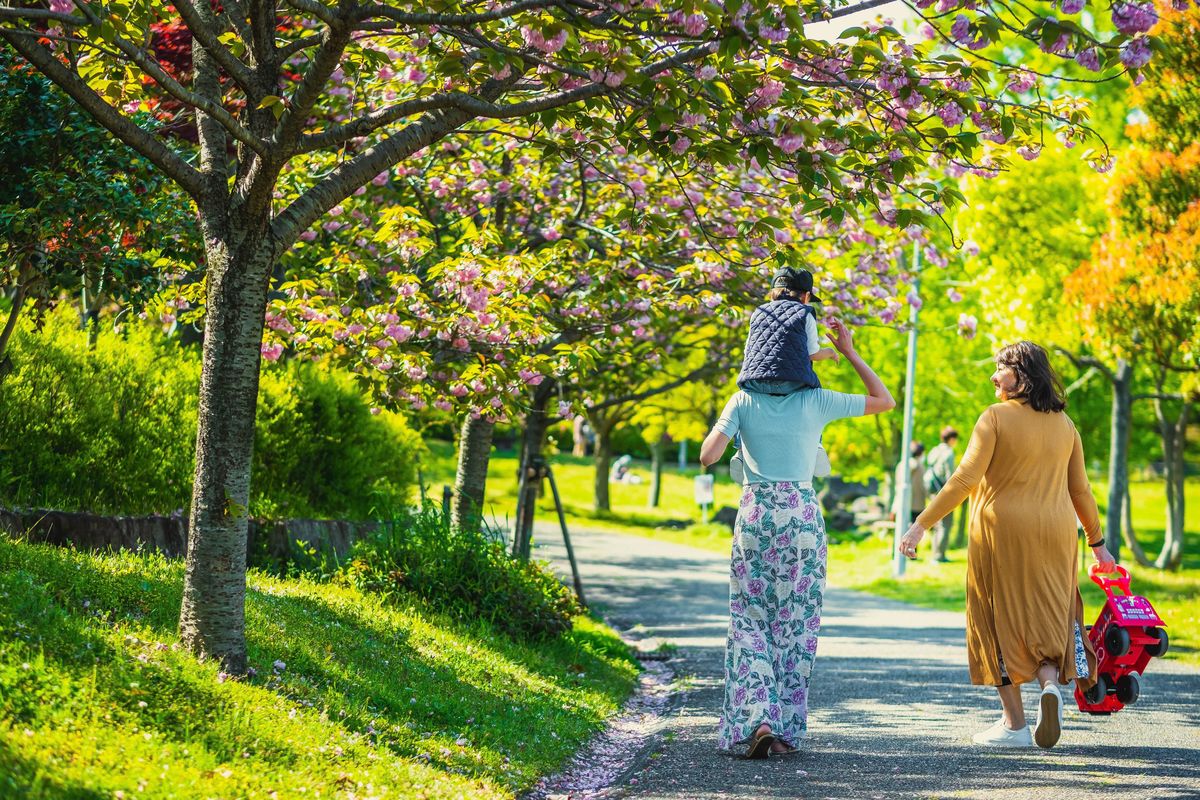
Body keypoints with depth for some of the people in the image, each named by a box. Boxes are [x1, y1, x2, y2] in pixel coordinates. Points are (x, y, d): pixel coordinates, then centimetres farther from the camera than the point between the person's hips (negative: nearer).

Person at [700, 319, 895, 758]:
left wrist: (724, 419, 11)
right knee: (796, 624, 7)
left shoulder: (744, 402, -3)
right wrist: (850, 353, 10)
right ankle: (787, 729, 7)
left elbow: (708, 456, -7)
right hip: (803, 516, 0)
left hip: (755, 514, 0)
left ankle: (756, 719, -11)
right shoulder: (817, 402, -2)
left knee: (750, 622, 6)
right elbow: (885, 400, 9)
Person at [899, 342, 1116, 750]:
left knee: (1002, 618, 5)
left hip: (1002, 532, -4)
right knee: (1046, 613, 13)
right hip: (1054, 535, 4)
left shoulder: (996, 417, -8)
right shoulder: (1064, 424, 8)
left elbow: (964, 479, -15)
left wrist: (921, 524, -13)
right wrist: (1097, 542, 22)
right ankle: (1050, 683, -16)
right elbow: (1080, 490, 11)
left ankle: (1014, 723, 6)